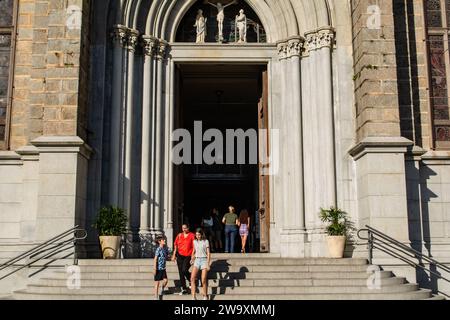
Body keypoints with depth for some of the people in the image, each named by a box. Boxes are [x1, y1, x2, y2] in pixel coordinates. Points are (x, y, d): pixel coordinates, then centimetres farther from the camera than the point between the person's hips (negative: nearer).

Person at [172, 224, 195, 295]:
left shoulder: (192, 235, -4)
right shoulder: (179, 235, 8)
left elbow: (194, 247, -6)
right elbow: (176, 245, 14)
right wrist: (174, 255, 11)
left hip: (188, 256, -4)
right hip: (180, 255, 4)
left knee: (184, 270, -17)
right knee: (181, 272, 5)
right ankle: (184, 289, 16)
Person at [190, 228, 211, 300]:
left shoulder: (206, 241, -2)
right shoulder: (195, 241, 10)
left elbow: (208, 253, -4)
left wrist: (208, 263, -10)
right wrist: (192, 259, 23)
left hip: (204, 259, -4)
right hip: (197, 260, 4)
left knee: (204, 280, -5)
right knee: (192, 278, -14)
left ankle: (205, 296, 12)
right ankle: (193, 297, -15)